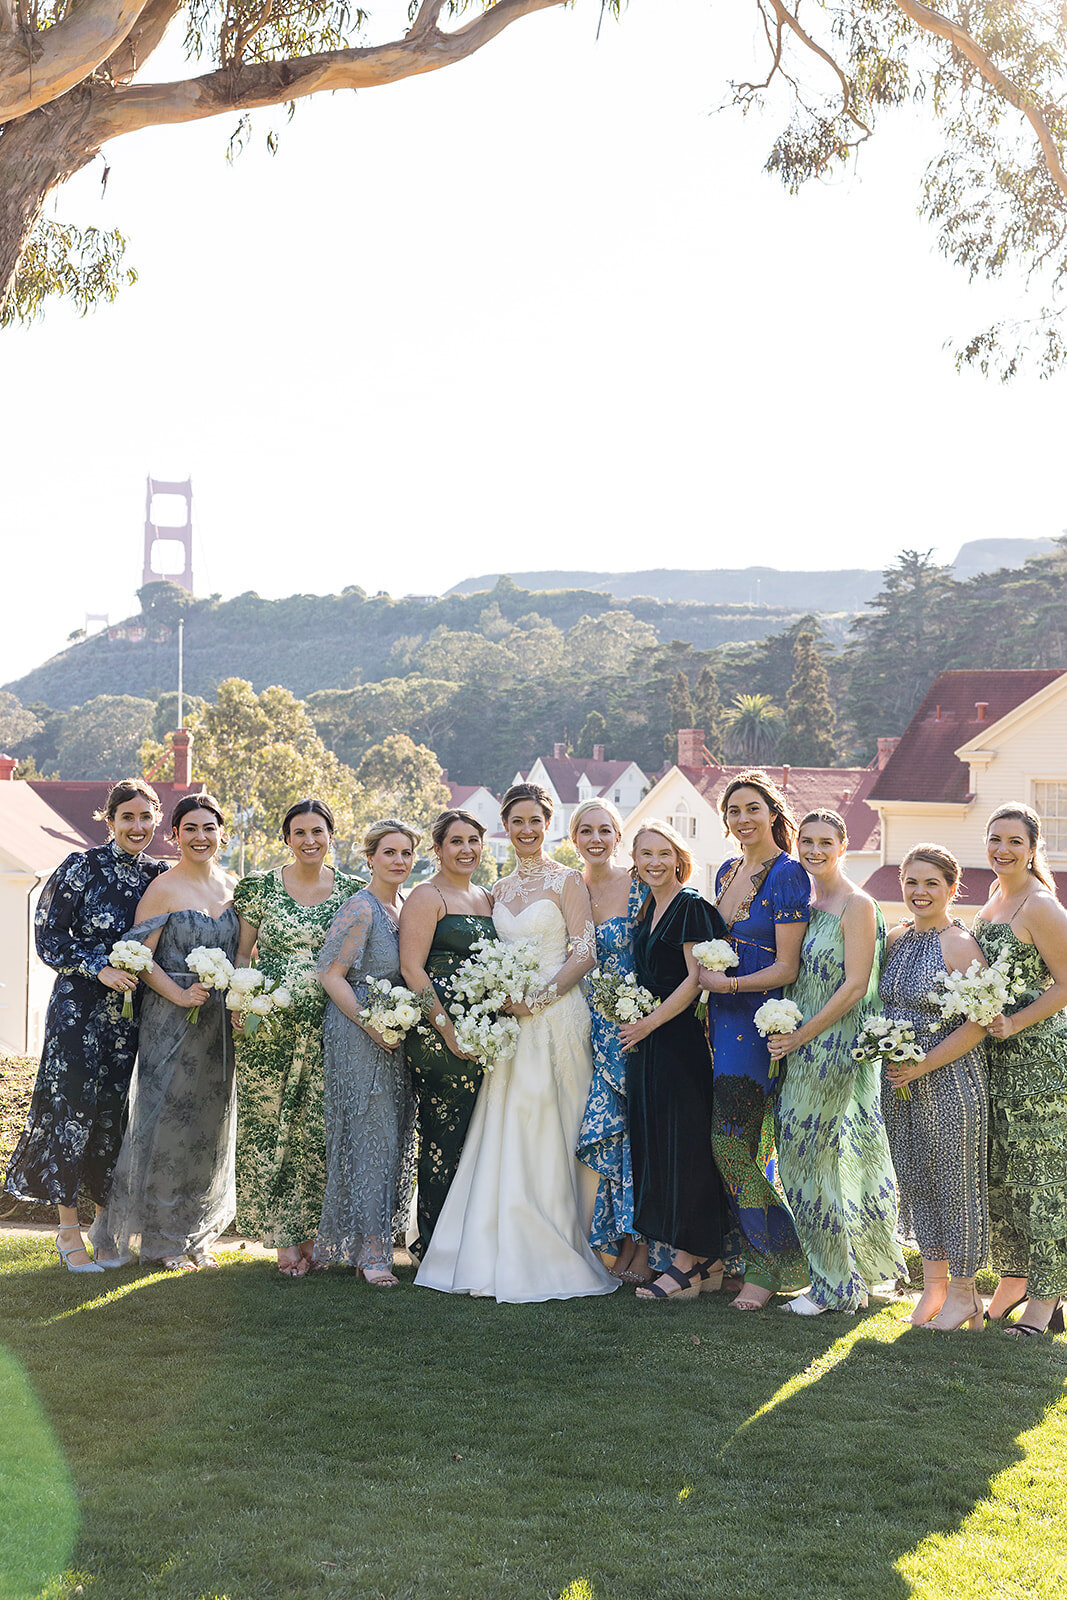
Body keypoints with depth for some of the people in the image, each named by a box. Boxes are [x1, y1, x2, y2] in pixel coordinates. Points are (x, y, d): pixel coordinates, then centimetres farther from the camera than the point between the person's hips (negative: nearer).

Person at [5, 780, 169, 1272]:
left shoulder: (160, 877, 8)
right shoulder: (81, 867, -5)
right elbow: (49, 936, -5)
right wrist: (99, 968, -15)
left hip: (132, 1010, 4)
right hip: (80, 1006, -4)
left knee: (117, 1113, 6)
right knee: (72, 1107, -5)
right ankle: (68, 1230, 3)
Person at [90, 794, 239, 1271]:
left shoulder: (230, 886, 10)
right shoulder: (163, 889, -8)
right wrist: (180, 995, -21)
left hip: (220, 1023, 6)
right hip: (171, 1019, -6)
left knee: (210, 1127, 12)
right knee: (168, 1121, -1)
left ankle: (195, 1235, 24)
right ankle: (162, 1239, 12)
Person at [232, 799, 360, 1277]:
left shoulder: (352, 891, 6)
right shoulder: (259, 887, 4)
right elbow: (241, 954, 8)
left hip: (328, 1027, 1)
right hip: (268, 1024, 0)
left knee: (319, 1128, 0)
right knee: (266, 1124, -1)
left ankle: (307, 1230, 14)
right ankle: (284, 1237, 8)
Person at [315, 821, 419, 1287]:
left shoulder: (405, 907, 13)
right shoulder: (360, 908, -12)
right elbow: (331, 974, -15)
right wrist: (372, 1025, -20)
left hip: (395, 1035, 8)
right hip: (359, 1035, -8)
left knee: (391, 1138, 10)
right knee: (369, 1136, -7)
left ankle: (368, 1245, 20)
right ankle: (369, 1252, -2)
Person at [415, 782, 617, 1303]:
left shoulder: (566, 880, -2)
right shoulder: (498, 891, 16)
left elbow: (584, 953, -8)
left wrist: (536, 998, -15)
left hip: (555, 1020, -5)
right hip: (509, 1024, 5)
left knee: (545, 1139, -5)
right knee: (503, 1140, 3)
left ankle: (552, 1258, 3)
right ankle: (503, 1258, 9)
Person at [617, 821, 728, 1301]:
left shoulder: (691, 906, -10)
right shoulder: (648, 910, 16)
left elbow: (695, 979, -15)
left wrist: (650, 1023, -12)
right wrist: (633, 1020, 10)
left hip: (679, 1040, -9)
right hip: (648, 1039, 9)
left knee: (681, 1144, -6)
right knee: (655, 1142, 9)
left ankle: (692, 1261, -1)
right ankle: (700, 1259, 16)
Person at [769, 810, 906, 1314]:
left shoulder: (858, 906, -10)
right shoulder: (804, 905, 13)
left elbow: (855, 985, -16)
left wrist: (801, 1035, -15)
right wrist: (788, 1035, 6)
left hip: (839, 1047, -8)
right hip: (801, 1045, 8)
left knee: (828, 1158, -3)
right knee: (803, 1157, 10)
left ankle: (840, 1284, 9)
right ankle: (837, 1275, 22)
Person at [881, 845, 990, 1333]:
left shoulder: (961, 945, -11)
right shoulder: (896, 940, 10)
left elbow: (978, 1024, -16)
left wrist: (923, 1065, -18)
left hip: (951, 1079, -7)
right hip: (900, 1081, 7)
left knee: (956, 1182, 1)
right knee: (916, 1181, 11)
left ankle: (963, 1292, 14)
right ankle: (933, 1284, 23)